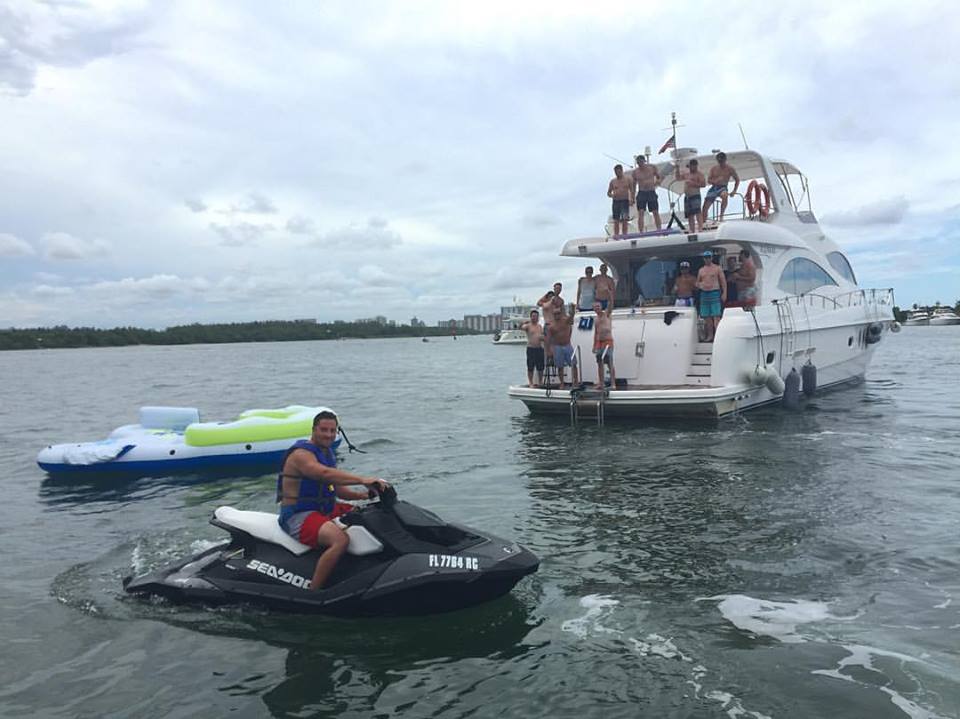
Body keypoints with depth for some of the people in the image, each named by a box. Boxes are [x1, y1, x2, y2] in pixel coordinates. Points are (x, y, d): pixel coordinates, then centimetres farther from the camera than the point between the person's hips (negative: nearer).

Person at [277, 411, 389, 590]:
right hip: (299, 516, -9)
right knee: (341, 540, -34)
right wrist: (363, 479, -44)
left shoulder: (327, 453, 13)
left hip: (327, 509, 10)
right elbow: (325, 474, -36)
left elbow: (337, 488, 15)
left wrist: (362, 495, -3)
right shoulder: (301, 454, -16)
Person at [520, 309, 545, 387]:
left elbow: (544, 336, 19)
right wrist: (523, 322, -41)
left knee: (540, 367, 7)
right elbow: (521, 327, -21)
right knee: (530, 367, -3)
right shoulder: (528, 326, -2)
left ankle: (540, 382, 18)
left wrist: (543, 337, -4)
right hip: (531, 349, -5)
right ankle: (530, 383, 4)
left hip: (540, 348, 5)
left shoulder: (540, 326, 15)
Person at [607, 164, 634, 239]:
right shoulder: (612, 181, 11)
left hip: (625, 201, -2)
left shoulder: (628, 179, 7)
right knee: (616, 220, 0)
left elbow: (632, 190, 4)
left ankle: (624, 234, -10)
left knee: (624, 219, -9)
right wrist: (612, 195, -9)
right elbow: (608, 193, 14)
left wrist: (631, 199, -11)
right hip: (616, 201, 2)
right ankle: (616, 234, 1)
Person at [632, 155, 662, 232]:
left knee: (656, 213, 0)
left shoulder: (652, 167, 2)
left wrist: (656, 182, -12)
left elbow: (660, 178, 11)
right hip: (641, 193, 0)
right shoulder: (635, 172, 3)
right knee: (640, 213, -10)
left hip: (652, 192, 0)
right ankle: (640, 232, -11)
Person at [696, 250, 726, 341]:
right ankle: (710, 335, 11)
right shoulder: (701, 270, 15)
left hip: (715, 293, -4)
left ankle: (717, 335, -14)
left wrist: (724, 293, -9)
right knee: (706, 316, 4)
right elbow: (697, 282, 22)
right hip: (704, 294, 4)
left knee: (716, 316, -11)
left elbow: (723, 281, 1)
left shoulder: (717, 268, 4)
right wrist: (700, 285, -2)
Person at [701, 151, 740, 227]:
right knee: (705, 207, -7)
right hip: (713, 188, 3)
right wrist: (715, 181, -15)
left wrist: (734, 191, -1)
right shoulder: (713, 168, 10)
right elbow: (708, 180, 8)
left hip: (723, 188, -3)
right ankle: (703, 224, 4)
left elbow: (737, 180, 10)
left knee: (724, 195, -40)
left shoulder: (729, 169, 4)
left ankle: (721, 216, -32)